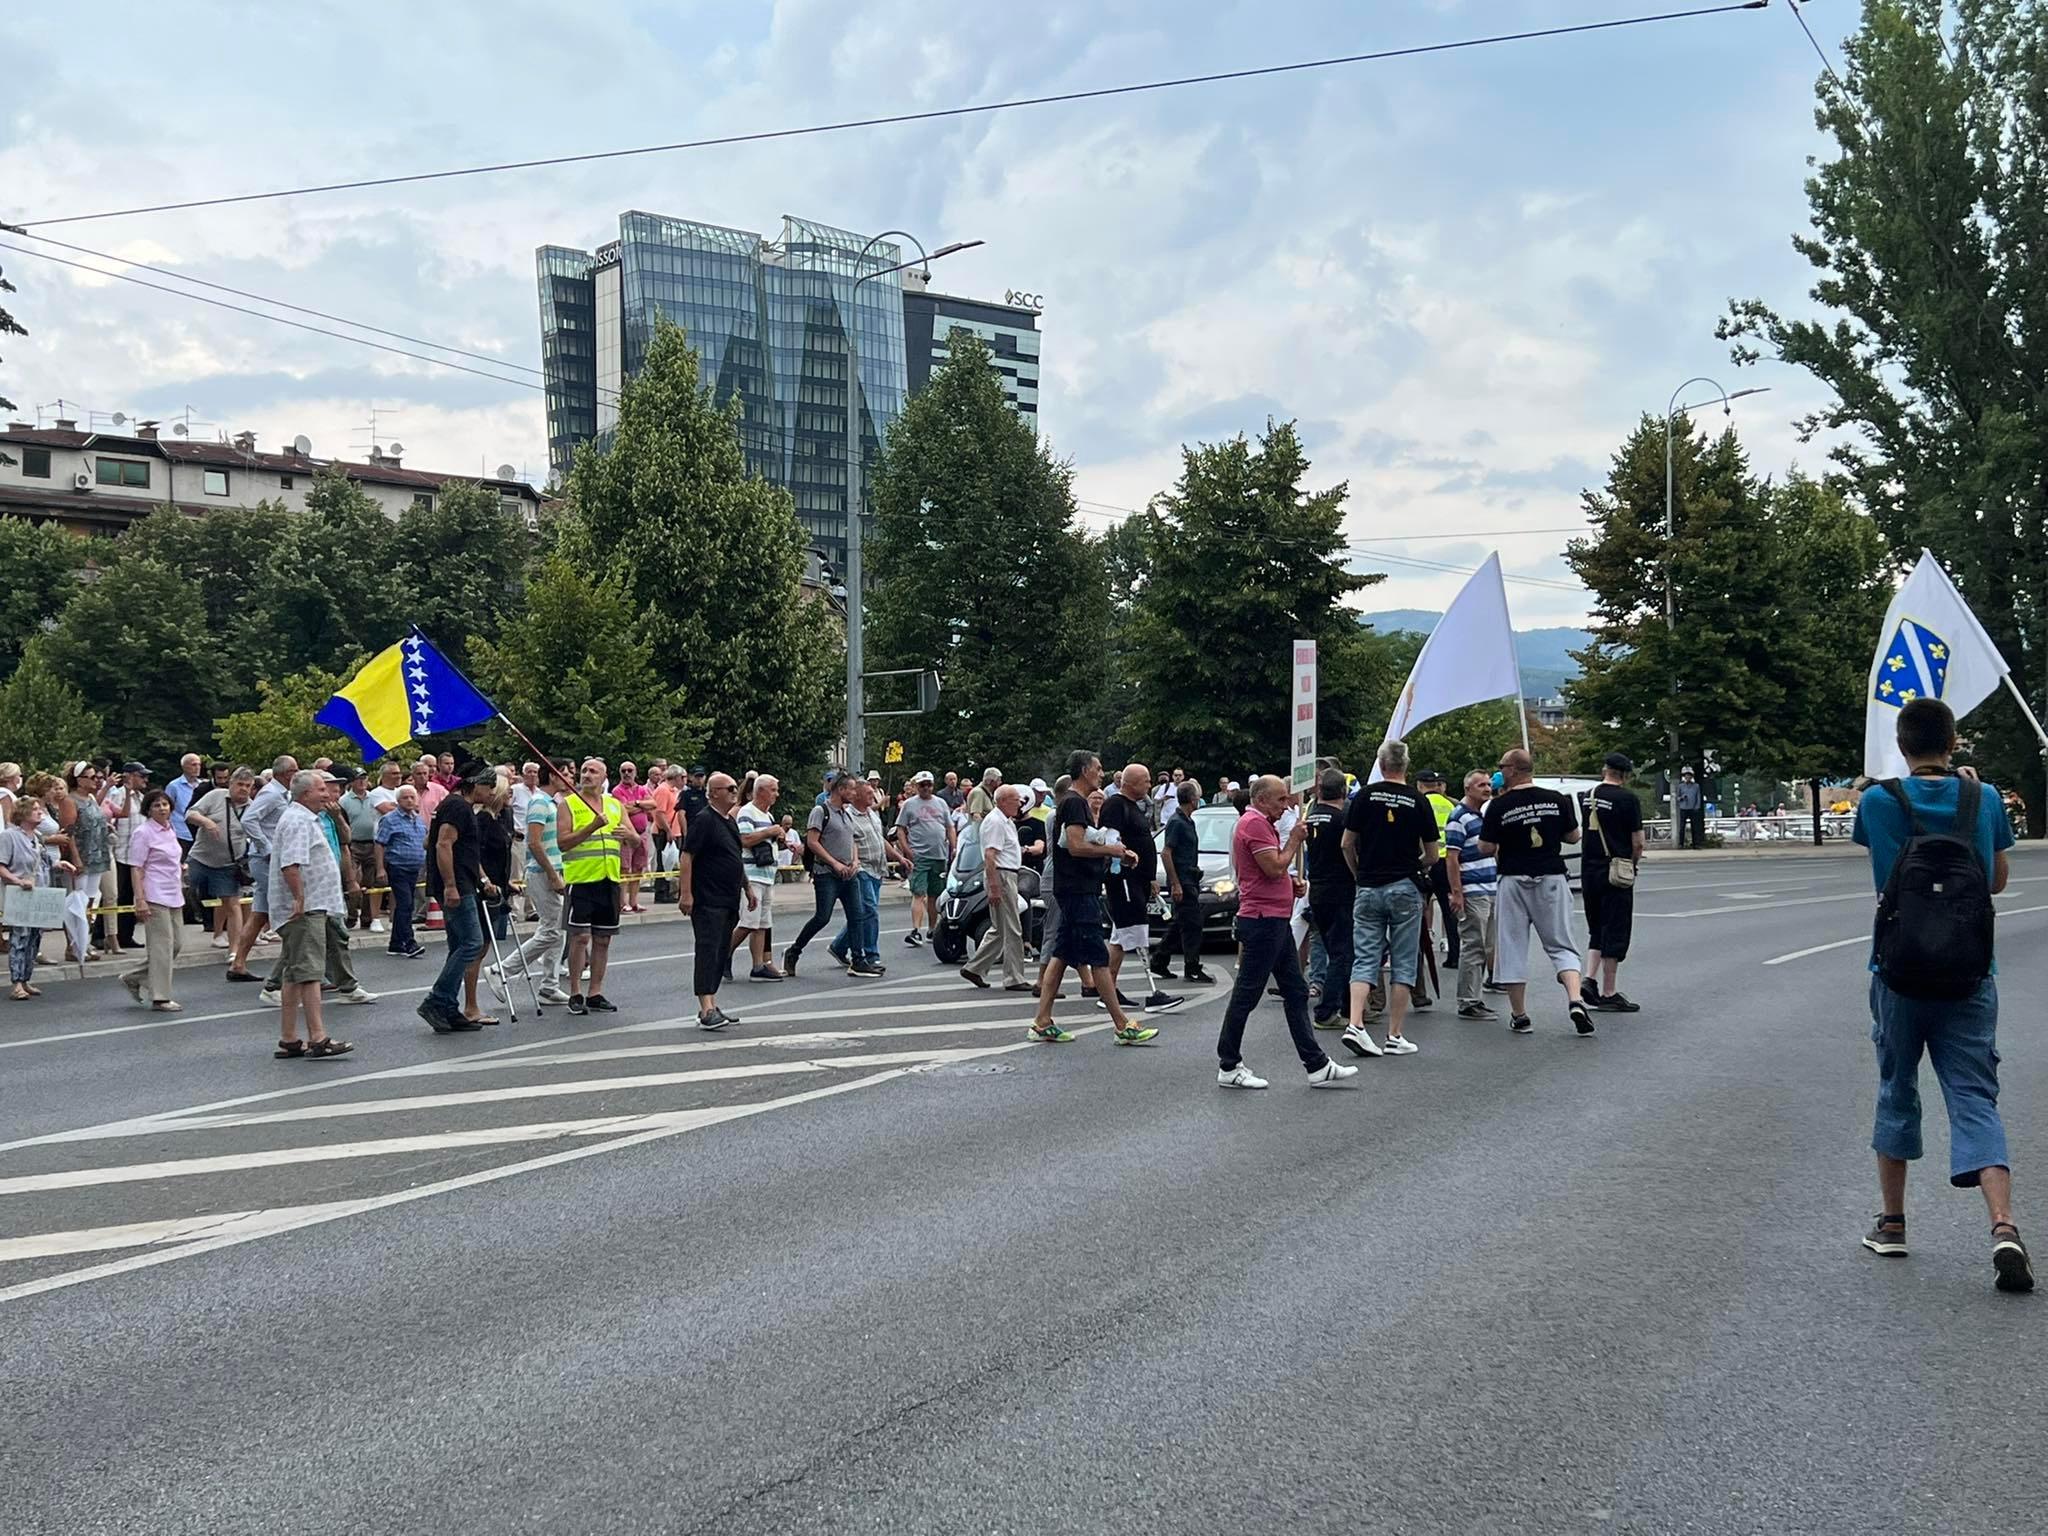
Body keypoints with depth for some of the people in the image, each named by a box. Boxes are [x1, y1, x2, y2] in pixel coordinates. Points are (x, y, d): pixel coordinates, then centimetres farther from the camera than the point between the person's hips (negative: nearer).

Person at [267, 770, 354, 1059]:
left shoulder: (304, 818, 20)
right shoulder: (298, 821, -15)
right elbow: (290, 864, -26)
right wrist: (300, 898, -24)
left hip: (306, 907, 11)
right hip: (306, 909, -11)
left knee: (293, 974, 11)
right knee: (309, 971, -12)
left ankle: (288, 1040, 15)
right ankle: (317, 1038, -14)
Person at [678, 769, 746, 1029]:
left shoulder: (730, 822, 17)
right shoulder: (704, 821, -12)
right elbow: (686, 857, -17)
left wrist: (746, 888, 27)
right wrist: (686, 893, -22)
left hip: (729, 900, 9)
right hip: (707, 900, -9)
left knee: (721, 952, 11)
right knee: (708, 951, -13)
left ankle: (711, 1005, 17)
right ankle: (707, 1011, -18)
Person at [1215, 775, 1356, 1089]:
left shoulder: (1263, 824, 19)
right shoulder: (1254, 824, -14)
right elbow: (1275, 868, -21)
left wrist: (1291, 882, 11)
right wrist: (1295, 839, -8)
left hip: (1276, 921, 11)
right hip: (1262, 920, -11)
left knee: (1296, 993, 10)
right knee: (1246, 994, -4)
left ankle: (1317, 1066, 12)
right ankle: (1228, 1067, 4)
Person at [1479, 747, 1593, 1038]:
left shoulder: (1499, 806, -9)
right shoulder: (1557, 800, -1)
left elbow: (1485, 847, -6)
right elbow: (1573, 837, 9)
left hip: (1514, 881, -2)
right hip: (1551, 878, 2)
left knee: (1512, 948, 8)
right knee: (1561, 945, 8)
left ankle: (1519, 1015, 11)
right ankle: (1575, 1000, -12)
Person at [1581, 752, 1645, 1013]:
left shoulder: (1587, 797, 7)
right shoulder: (1628, 799, -9)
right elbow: (1637, 842, -9)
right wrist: (1633, 861, 9)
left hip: (1588, 871, 5)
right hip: (1616, 872, -5)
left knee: (1597, 930, 18)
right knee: (1615, 932, 1)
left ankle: (1589, 979, 4)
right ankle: (1608, 994, 3)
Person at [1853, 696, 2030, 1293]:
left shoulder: (1878, 802, -6)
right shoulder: (1985, 798, -1)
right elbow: (1998, 880, 13)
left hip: (1899, 976, 0)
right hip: (1970, 976, 1)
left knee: (1897, 1093, 14)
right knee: (1975, 1098, 1)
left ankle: (1892, 1223, 22)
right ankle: (2003, 1227, -17)